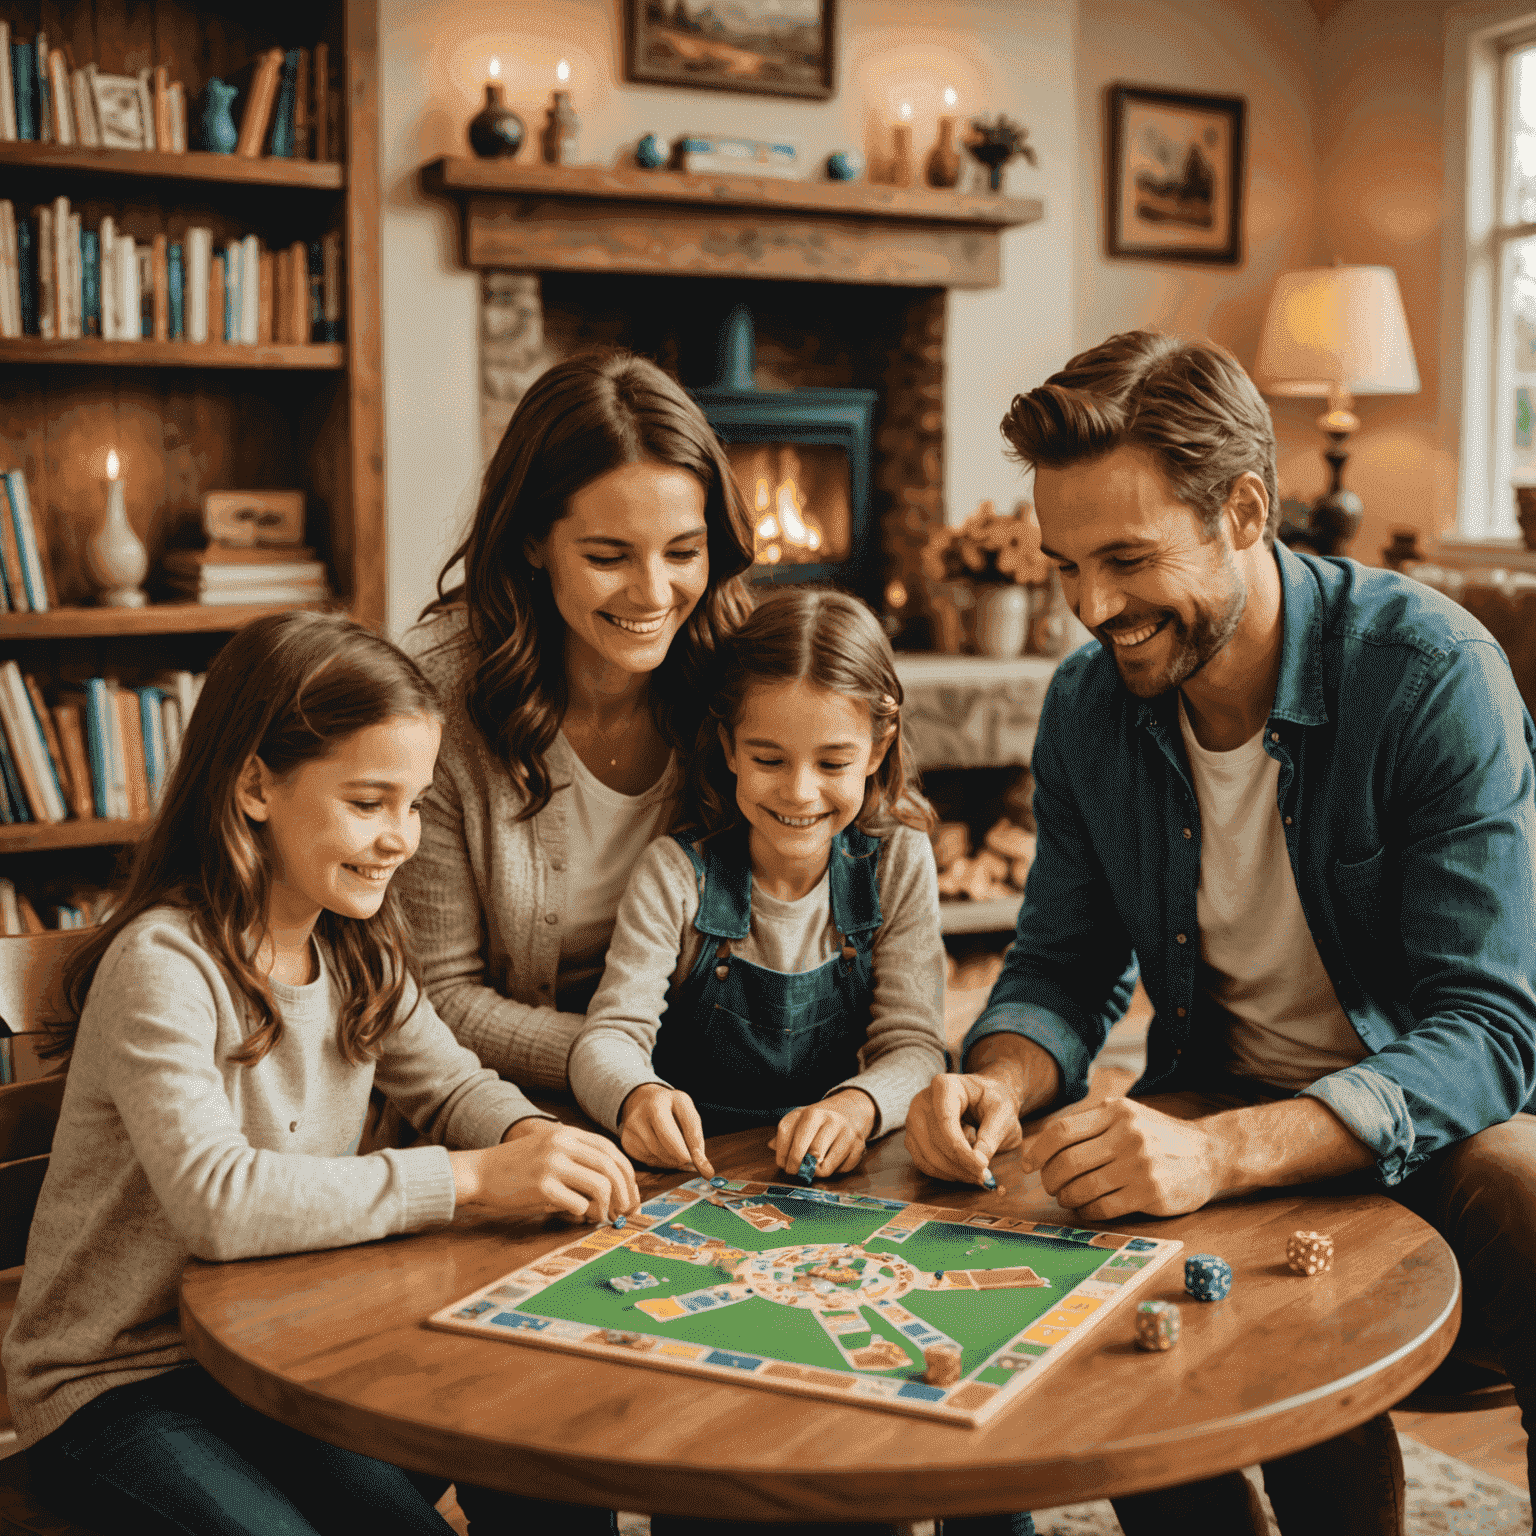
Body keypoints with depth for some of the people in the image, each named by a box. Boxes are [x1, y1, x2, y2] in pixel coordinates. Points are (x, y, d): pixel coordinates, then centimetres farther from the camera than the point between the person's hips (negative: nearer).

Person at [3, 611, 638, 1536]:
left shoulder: (358, 951, 1)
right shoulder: (163, 965, -23)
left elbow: (452, 1085, 10)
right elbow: (216, 1199, -35)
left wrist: (532, 1140, -14)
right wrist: (471, 1178, -35)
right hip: (118, 1386, -6)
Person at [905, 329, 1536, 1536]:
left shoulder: (1431, 675, -19)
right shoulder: (1088, 706, -2)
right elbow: (1067, 968, 7)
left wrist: (1222, 1151, -39)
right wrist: (1000, 1083, -18)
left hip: (1438, 1117, -2)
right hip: (1226, 1098, 3)